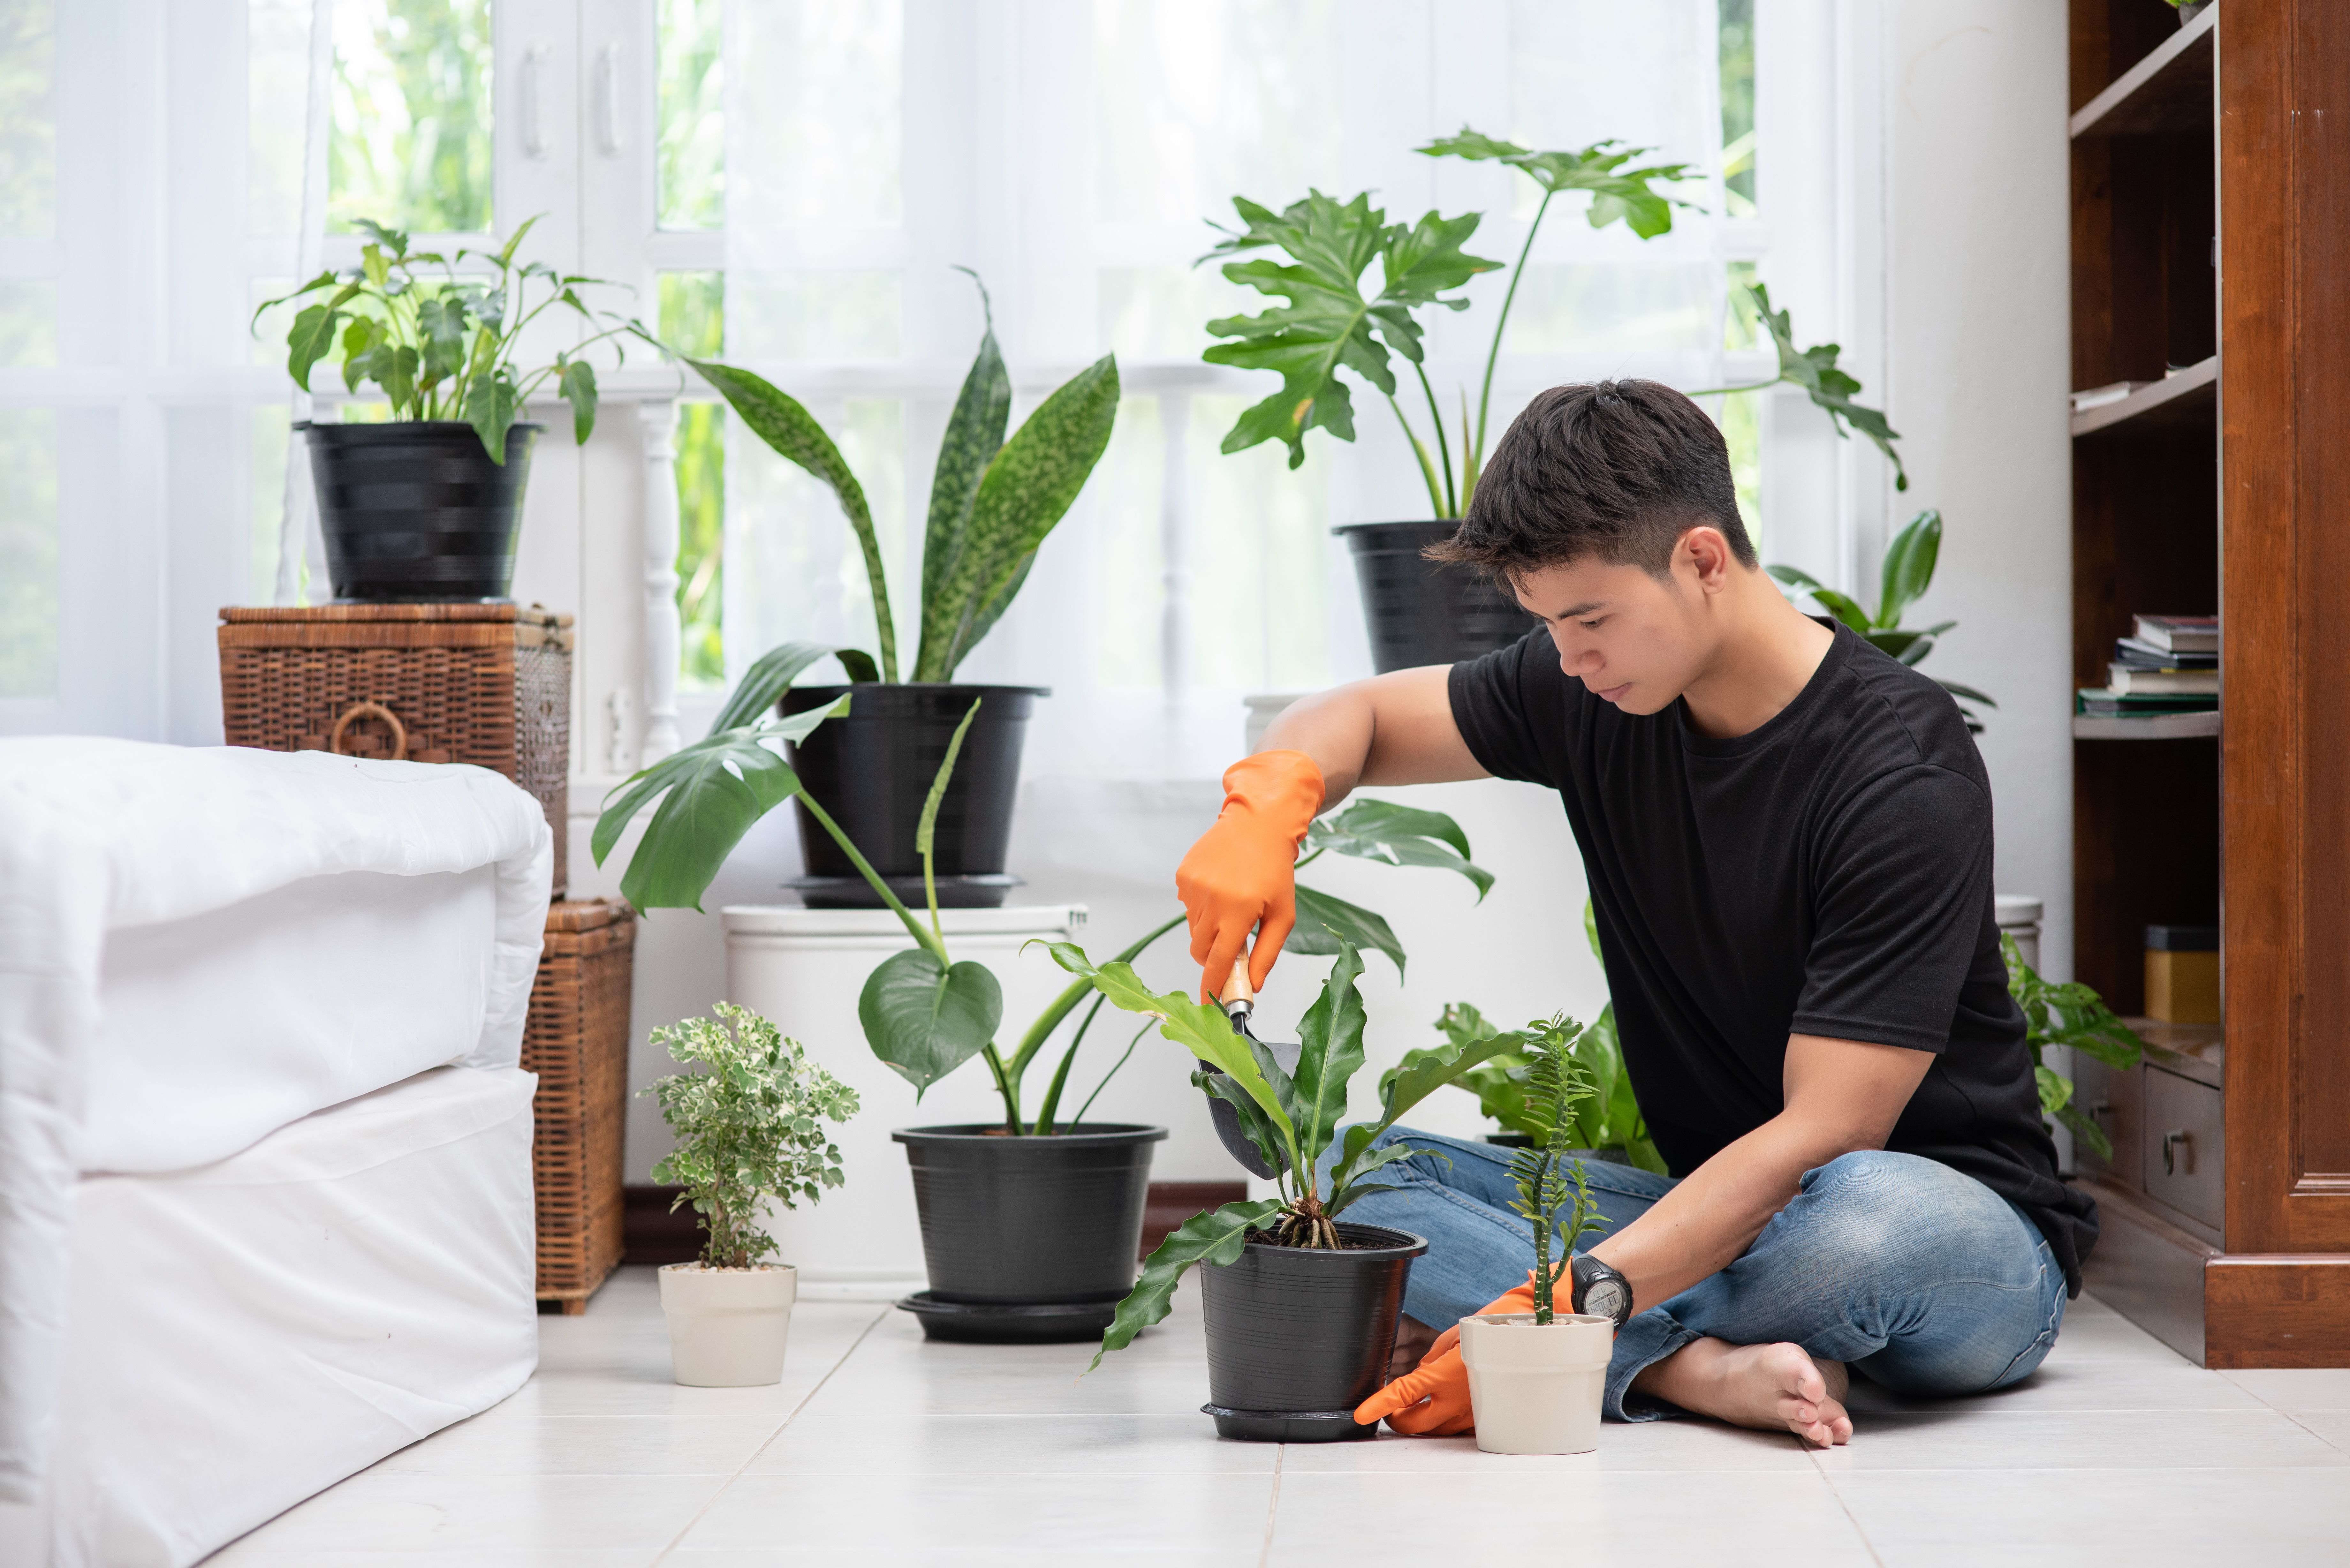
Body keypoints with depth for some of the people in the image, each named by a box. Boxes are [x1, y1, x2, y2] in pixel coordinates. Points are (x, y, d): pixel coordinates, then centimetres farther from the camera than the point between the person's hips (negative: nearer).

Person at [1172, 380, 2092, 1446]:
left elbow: (1826, 1134, -26)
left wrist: (1578, 1298, -35)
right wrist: (1270, 797, -13)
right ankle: (1710, 1367, -28)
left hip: (1964, 1224, -7)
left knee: (1877, 1218, -43)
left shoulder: (1904, 775, -22)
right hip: (1718, 1210, 7)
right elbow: (1359, 718, 13)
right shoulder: (1589, 691, -1)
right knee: (1342, 1173, -11)